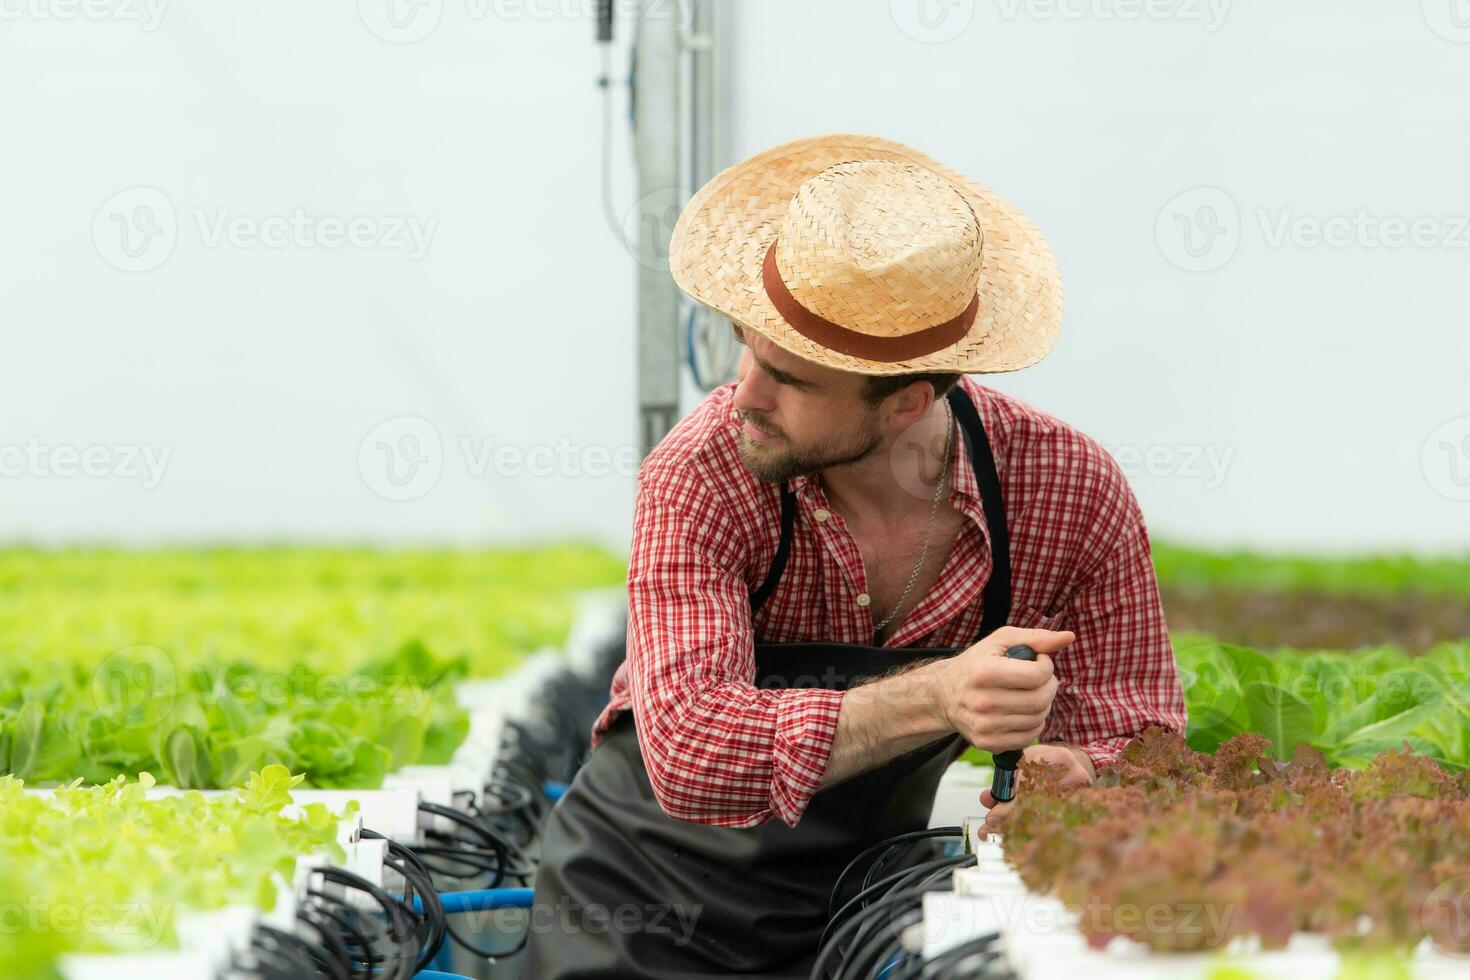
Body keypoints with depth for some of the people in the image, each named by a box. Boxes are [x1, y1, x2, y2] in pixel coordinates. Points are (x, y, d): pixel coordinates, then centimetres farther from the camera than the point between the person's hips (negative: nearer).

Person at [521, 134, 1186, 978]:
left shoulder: (1073, 492, -16)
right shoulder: (701, 477, -23)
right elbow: (690, 756, -35)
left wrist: (1070, 779, -31)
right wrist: (934, 700, -47)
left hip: (857, 910, 4)